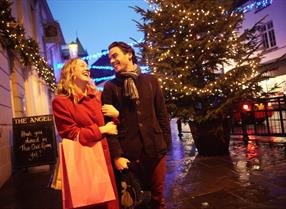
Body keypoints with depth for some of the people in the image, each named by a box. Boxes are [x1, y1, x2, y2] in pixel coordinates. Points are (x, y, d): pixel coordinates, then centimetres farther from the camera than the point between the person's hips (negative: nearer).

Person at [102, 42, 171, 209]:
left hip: (155, 149, 2)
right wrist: (116, 155, -9)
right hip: (128, 153, -1)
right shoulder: (110, 87, 1)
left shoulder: (151, 80, 7)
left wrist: (167, 143, 4)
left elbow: (162, 114, 8)